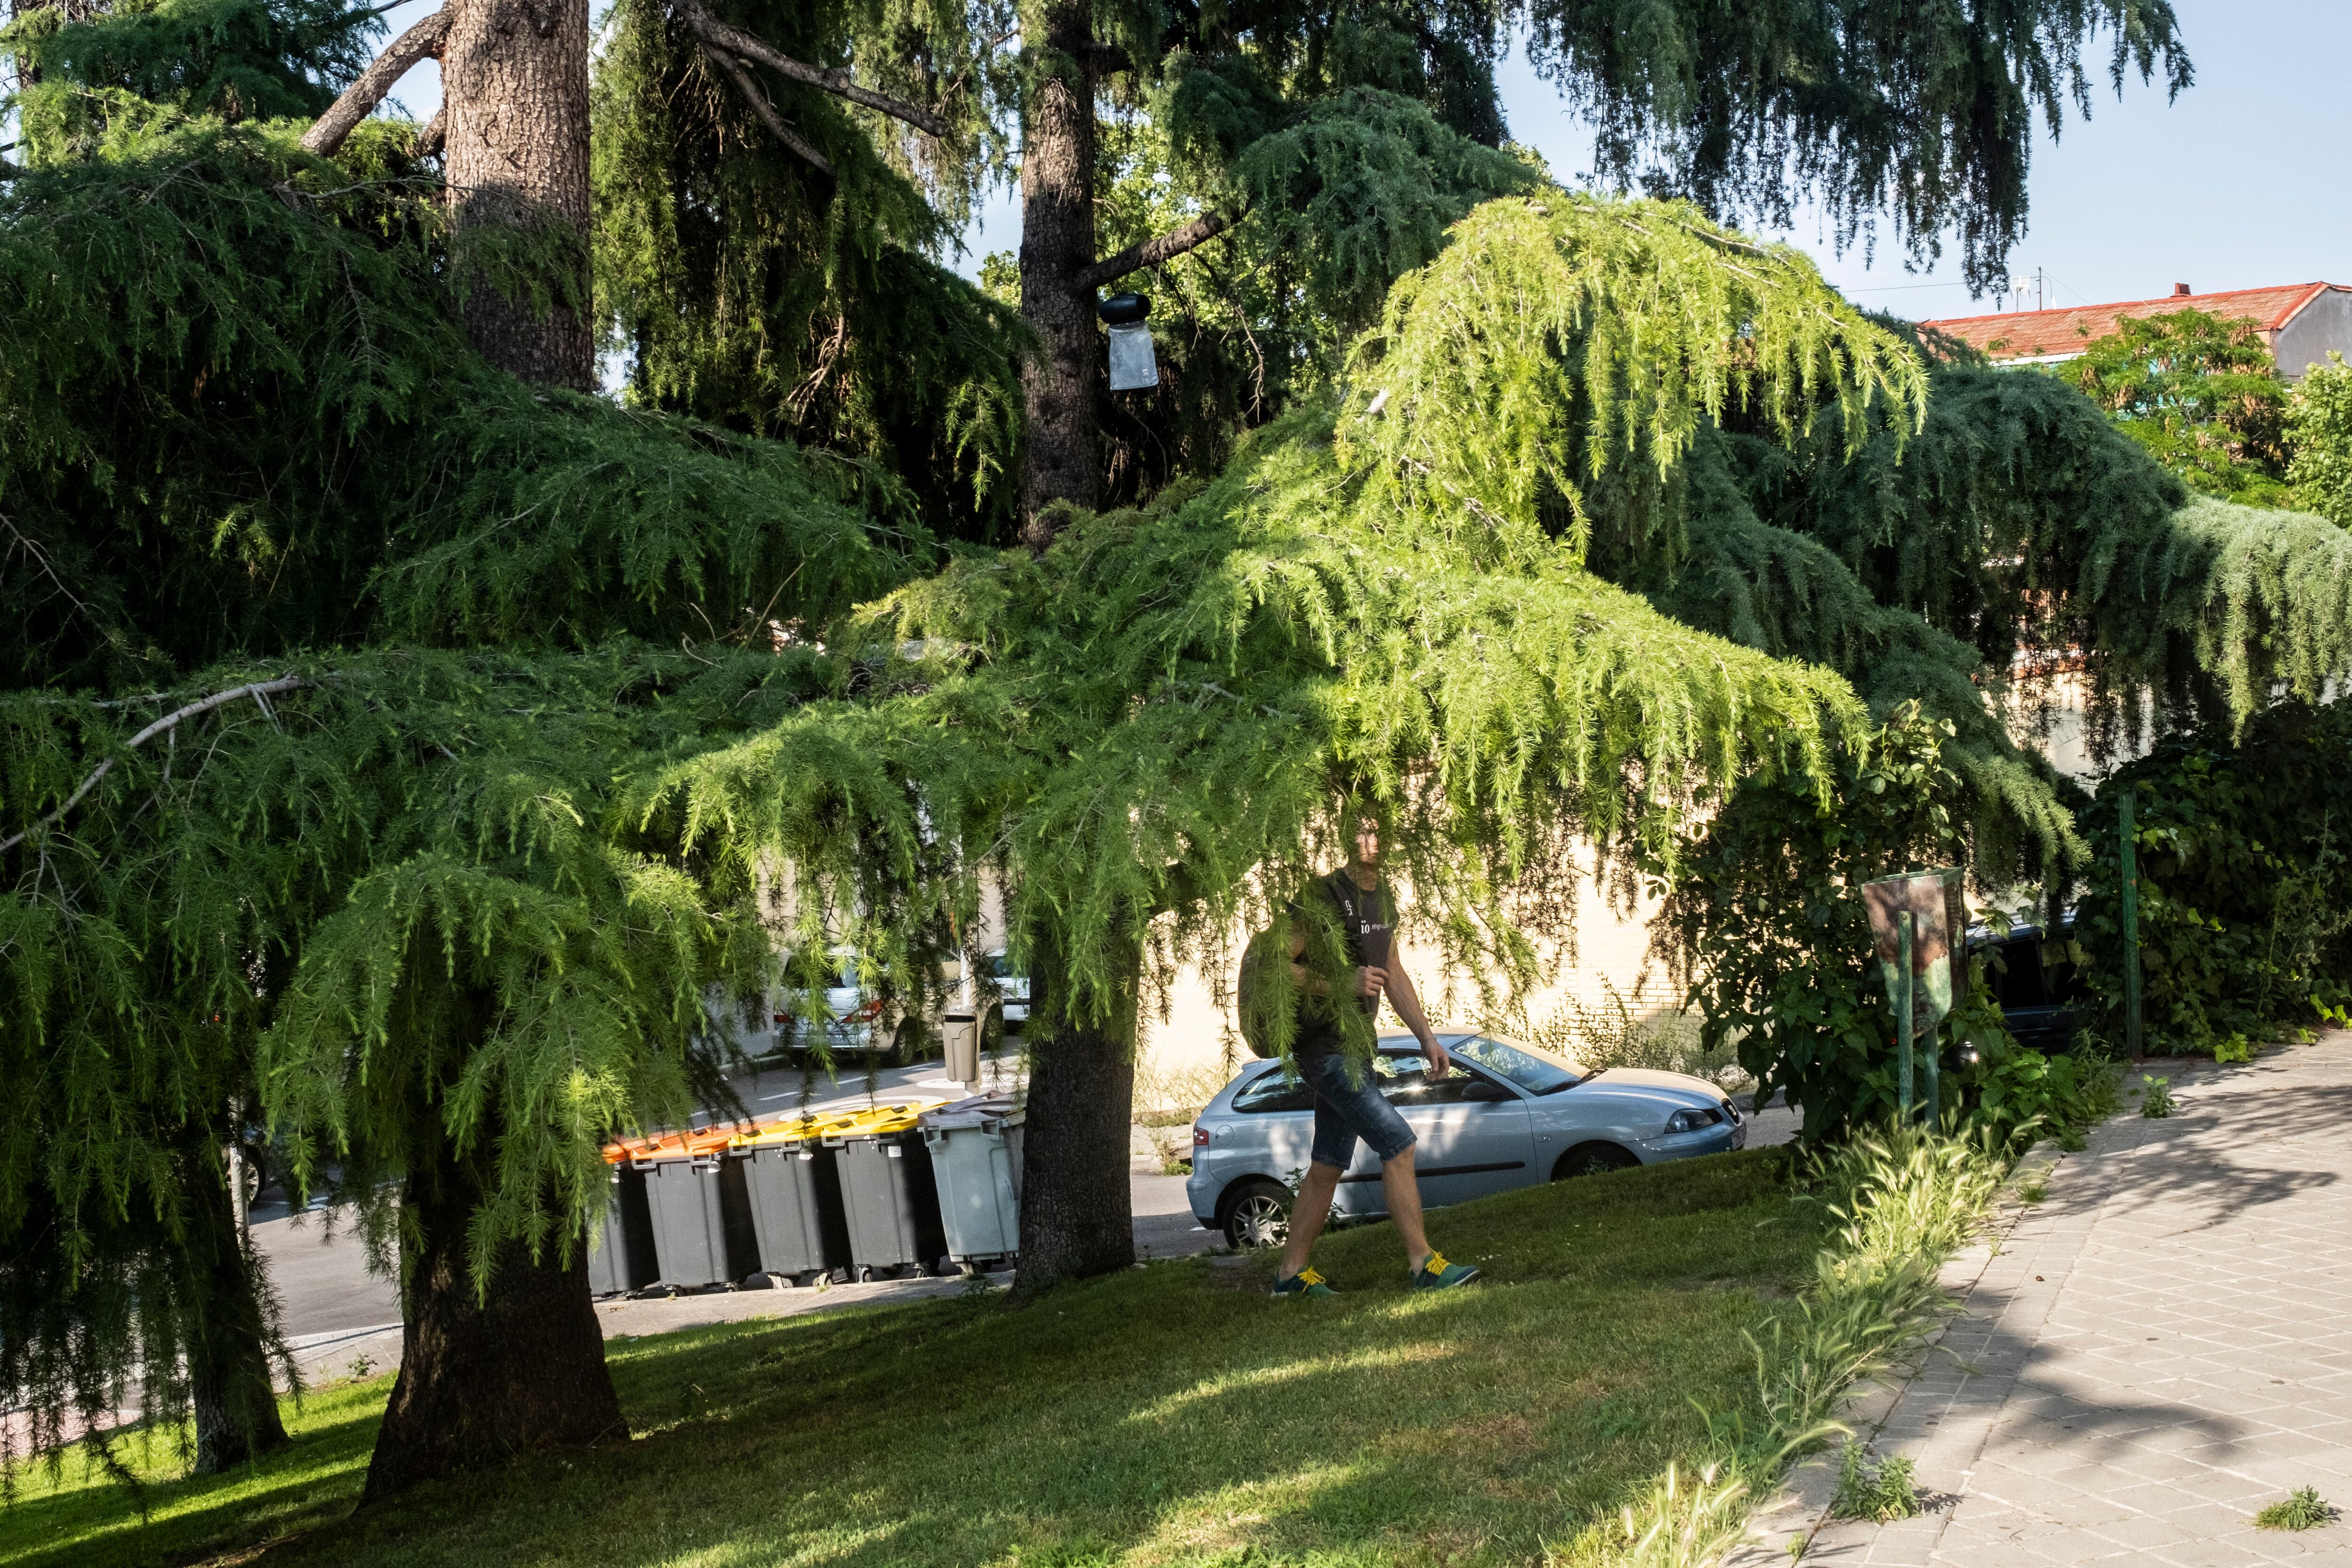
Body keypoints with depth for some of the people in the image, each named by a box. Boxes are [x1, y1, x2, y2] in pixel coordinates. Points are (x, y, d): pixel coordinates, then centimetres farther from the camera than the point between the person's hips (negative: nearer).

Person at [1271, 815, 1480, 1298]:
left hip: (1354, 1046, 9)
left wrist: (1427, 1037, 18)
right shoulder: (1325, 897, -17)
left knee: (1329, 1165, 12)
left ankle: (1292, 1272, 19)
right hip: (1324, 1047, -9)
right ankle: (1424, 1264, -7)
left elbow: (1393, 973, 22)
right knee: (1398, 1144, -13)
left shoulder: (1383, 897, 11)